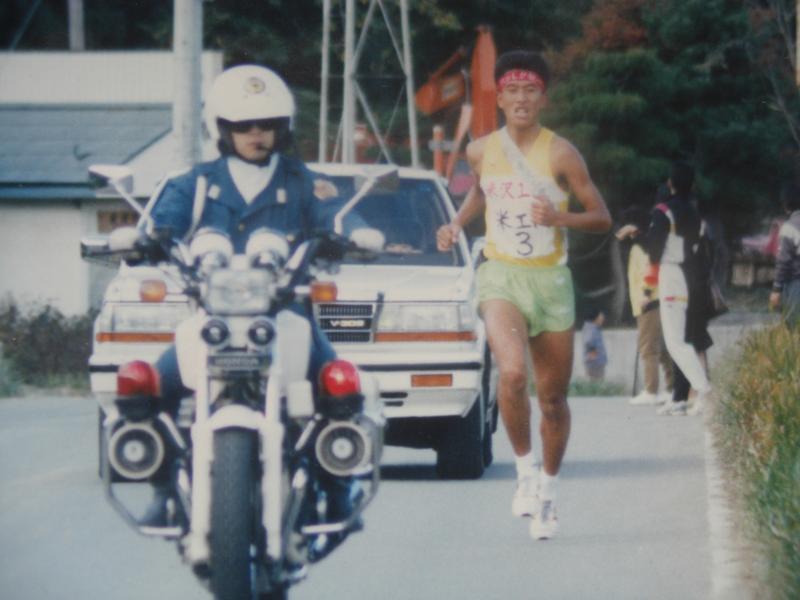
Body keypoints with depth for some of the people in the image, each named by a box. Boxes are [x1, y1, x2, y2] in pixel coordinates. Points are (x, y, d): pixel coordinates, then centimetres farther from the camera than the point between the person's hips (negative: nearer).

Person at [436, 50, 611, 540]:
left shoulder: (561, 154, -7)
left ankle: (549, 488, 27)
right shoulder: (481, 151, 3)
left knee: (554, 395, 8)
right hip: (501, 277, 0)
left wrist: (560, 217, -22)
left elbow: (602, 218, -4)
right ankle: (525, 469, -8)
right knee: (513, 372, -26)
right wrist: (458, 223, 8)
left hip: (550, 279, 0)